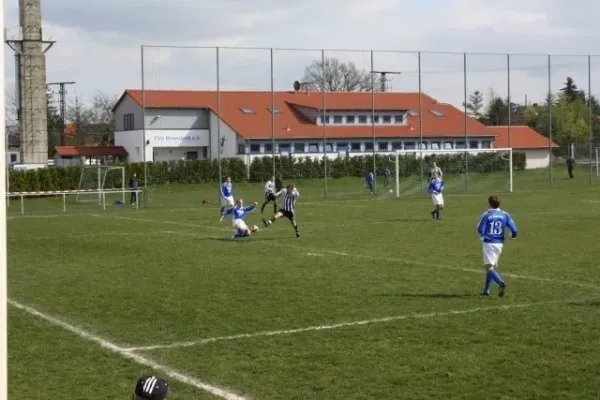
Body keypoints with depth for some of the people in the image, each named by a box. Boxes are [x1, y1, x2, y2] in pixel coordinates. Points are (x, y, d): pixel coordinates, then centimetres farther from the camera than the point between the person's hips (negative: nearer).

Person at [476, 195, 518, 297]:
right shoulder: (505, 215, 3)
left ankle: (501, 283, -32)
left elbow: (480, 230, -9)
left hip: (488, 243, -5)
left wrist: (482, 236, 14)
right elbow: (514, 229, -2)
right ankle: (487, 290, 22)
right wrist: (512, 235, 20)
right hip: (499, 243, 5)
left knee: (489, 267, -8)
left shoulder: (486, 215, -8)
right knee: (493, 266, 18)